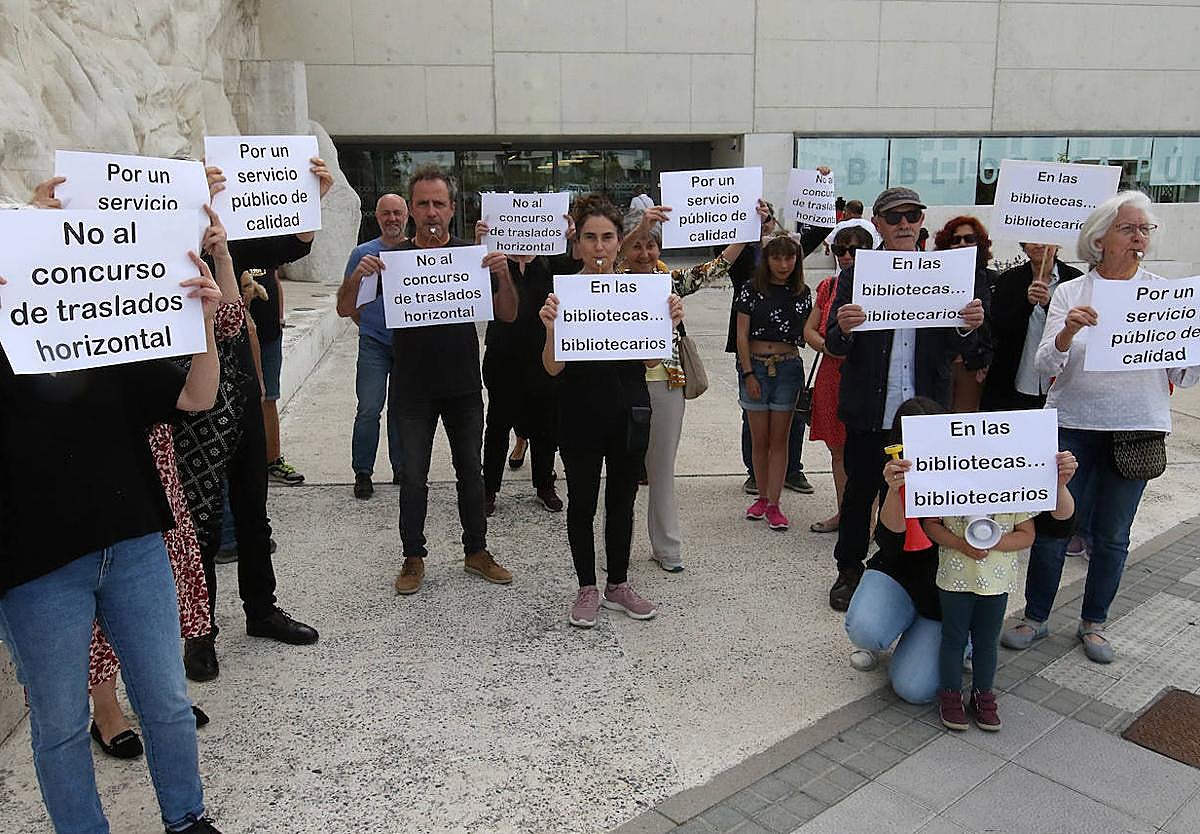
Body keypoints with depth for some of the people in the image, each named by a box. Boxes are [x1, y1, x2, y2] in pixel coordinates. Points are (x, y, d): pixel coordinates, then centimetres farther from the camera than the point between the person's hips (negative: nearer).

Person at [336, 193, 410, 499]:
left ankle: (402, 468, 22)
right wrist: (357, 276, -20)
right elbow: (344, 309, -4)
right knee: (369, 409, -9)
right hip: (374, 344, -2)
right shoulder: (363, 253, 0)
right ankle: (363, 473, 4)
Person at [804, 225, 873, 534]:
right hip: (831, 375, 6)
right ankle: (843, 511, 29)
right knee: (837, 448, 15)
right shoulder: (828, 286, 10)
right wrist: (828, 346, -7)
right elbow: (809, 330, 10)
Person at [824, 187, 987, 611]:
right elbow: (834, 346, -7)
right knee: (859, 492, 12)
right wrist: (843, 329, -30)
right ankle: (849, 571, 30)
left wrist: (968, 326, -19)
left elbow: (955, 349, 3)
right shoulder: (855, 276, -2)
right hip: (869, 412, -1)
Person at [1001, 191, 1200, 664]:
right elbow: (1046, 365, -7)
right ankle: (1035, 618, 19)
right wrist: (1068, 330, -26)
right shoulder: (1070, 293, 1)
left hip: (1138, 428, 1)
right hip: (1074, 424, -1)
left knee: (1112, 534, 11)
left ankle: (1093, 623, 28)